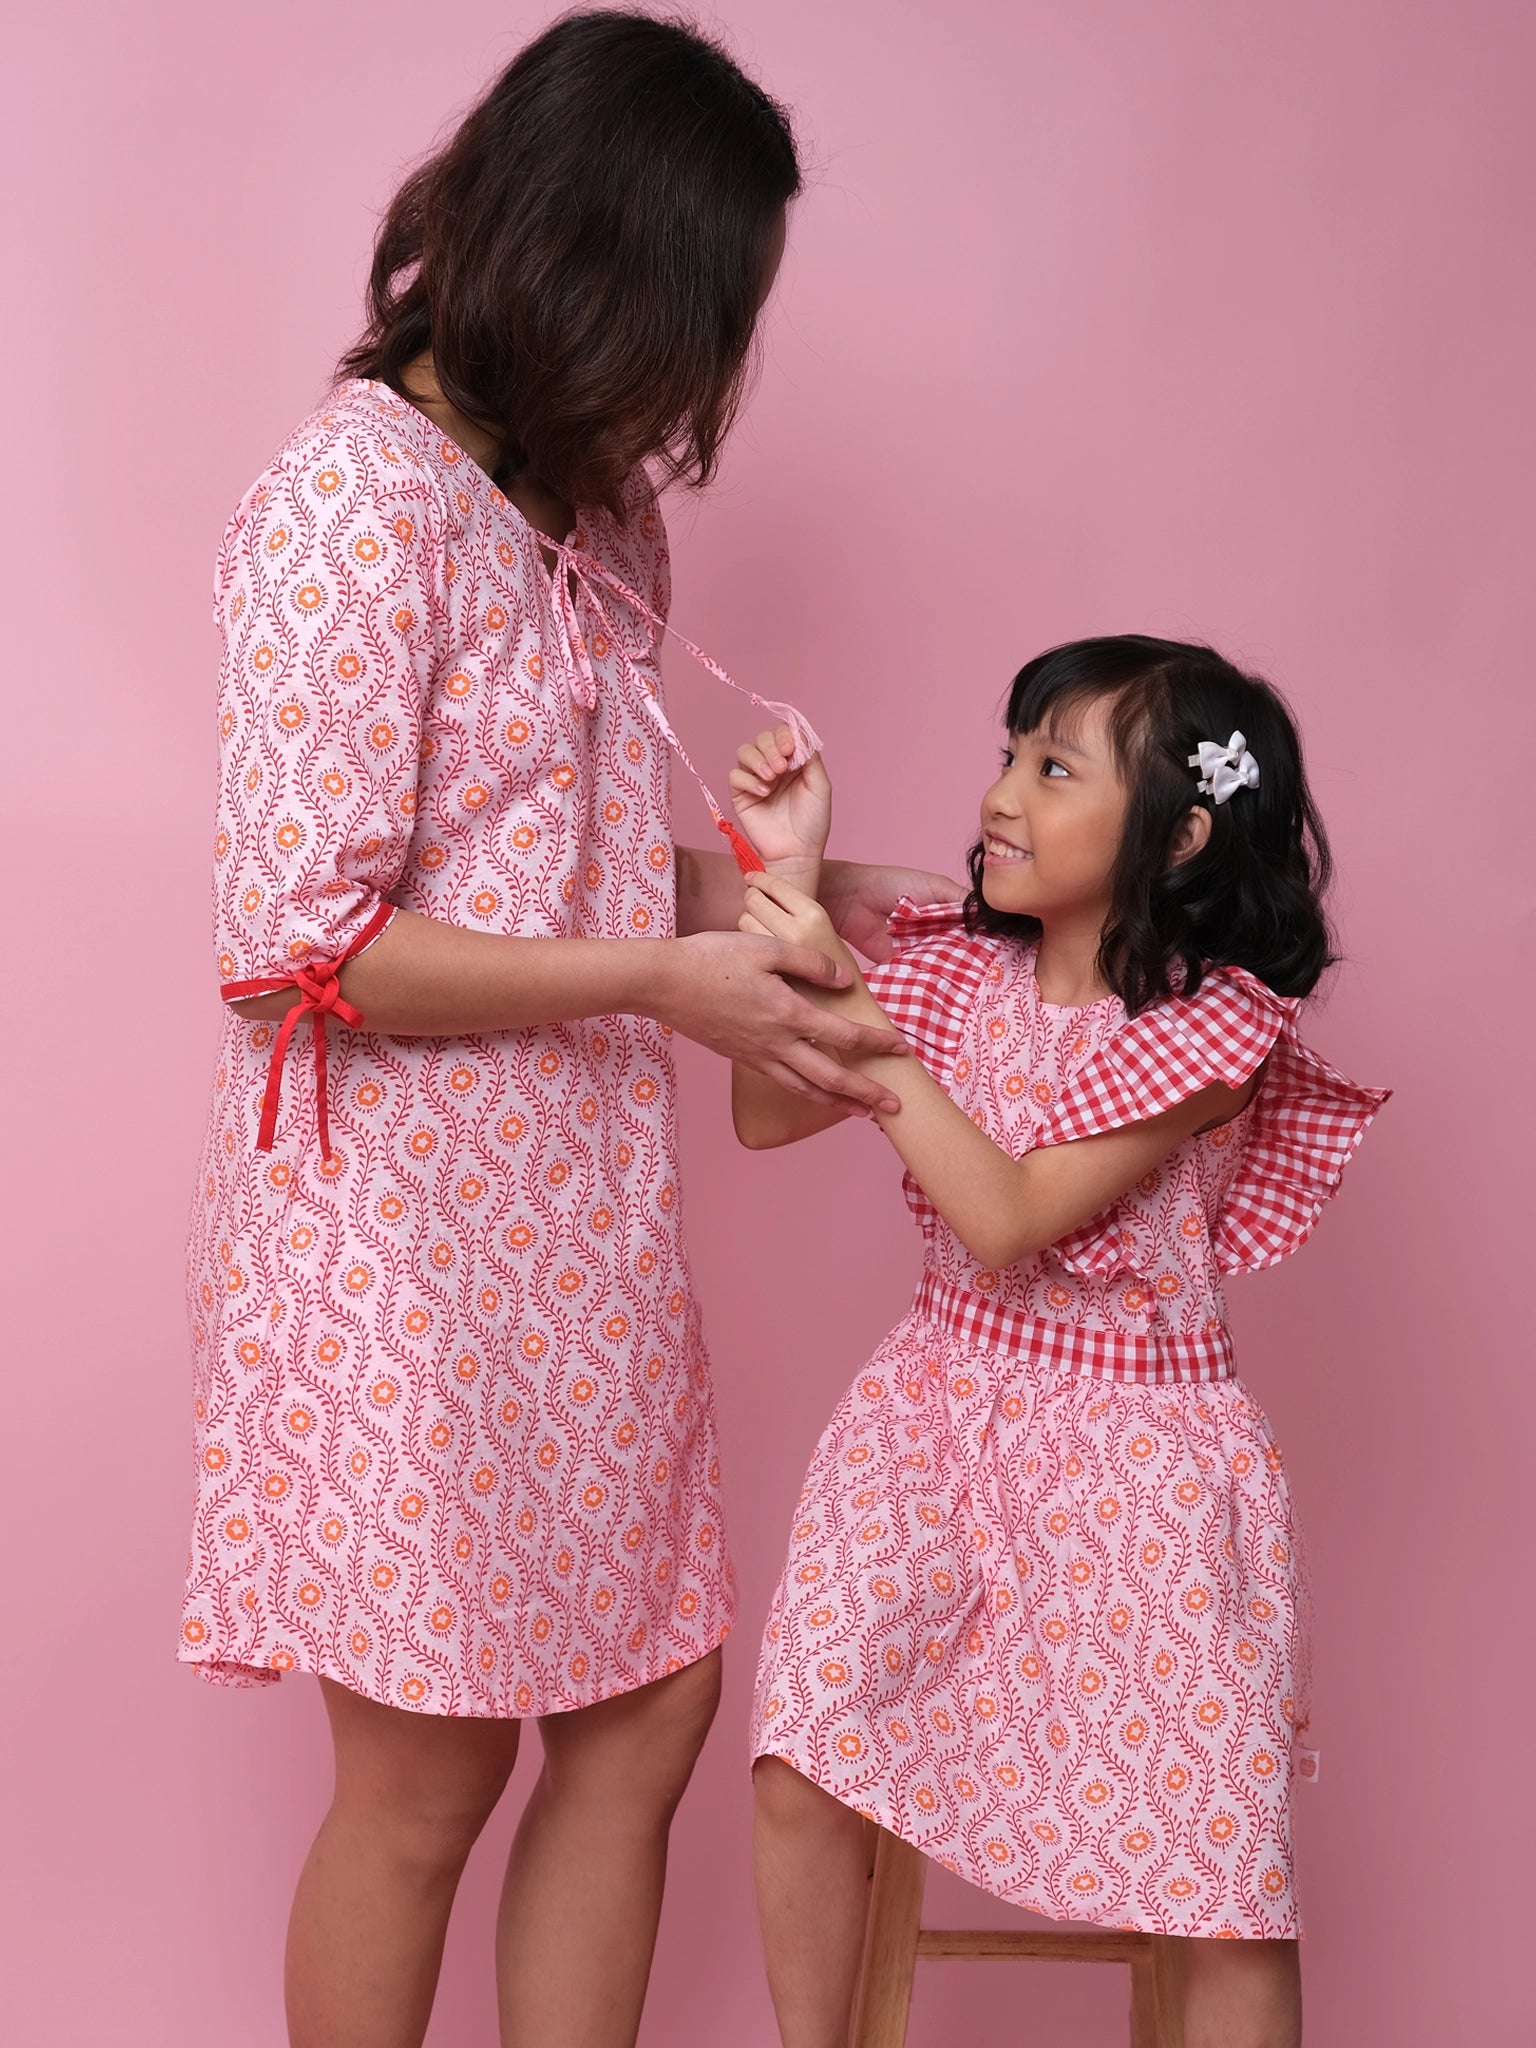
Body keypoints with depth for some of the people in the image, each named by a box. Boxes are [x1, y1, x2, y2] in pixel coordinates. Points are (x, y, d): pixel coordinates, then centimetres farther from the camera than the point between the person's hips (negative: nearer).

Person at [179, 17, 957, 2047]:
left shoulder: (602, 510, 12)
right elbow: (307, 945, -19)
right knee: (428, 1780, 6)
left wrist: (781, 902, 5)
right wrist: (660, 980, -17)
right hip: (403, 1214, -8)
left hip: (581, 1201, 8)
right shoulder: (354, 493, -15)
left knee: (648, 1717, 12)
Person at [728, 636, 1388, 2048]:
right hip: (942, 1405, 4)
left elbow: (1008, 1220, -23)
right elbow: (766, 1118, 1)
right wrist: (792, 881, -7)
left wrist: (851, 1009, -25)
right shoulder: (957, 968, 0)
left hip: (1135, 1452, -4)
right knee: (799, 1769, -7)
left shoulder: (1213, 1026, -15)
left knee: (1229, 1876, 0)